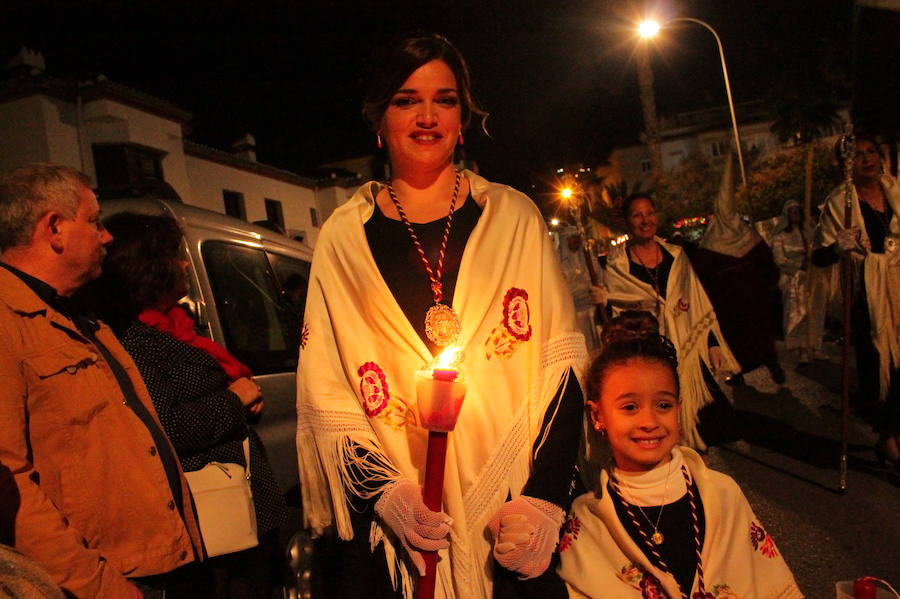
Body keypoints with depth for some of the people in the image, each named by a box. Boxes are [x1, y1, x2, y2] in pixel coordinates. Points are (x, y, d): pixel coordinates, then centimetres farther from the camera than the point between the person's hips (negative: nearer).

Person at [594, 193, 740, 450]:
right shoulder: (617, 265, -1)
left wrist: (714, 345, 7)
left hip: (687, 351, 3)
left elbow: (699, 305, 10)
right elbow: (612, 314, 2)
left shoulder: (675, 255, 8)